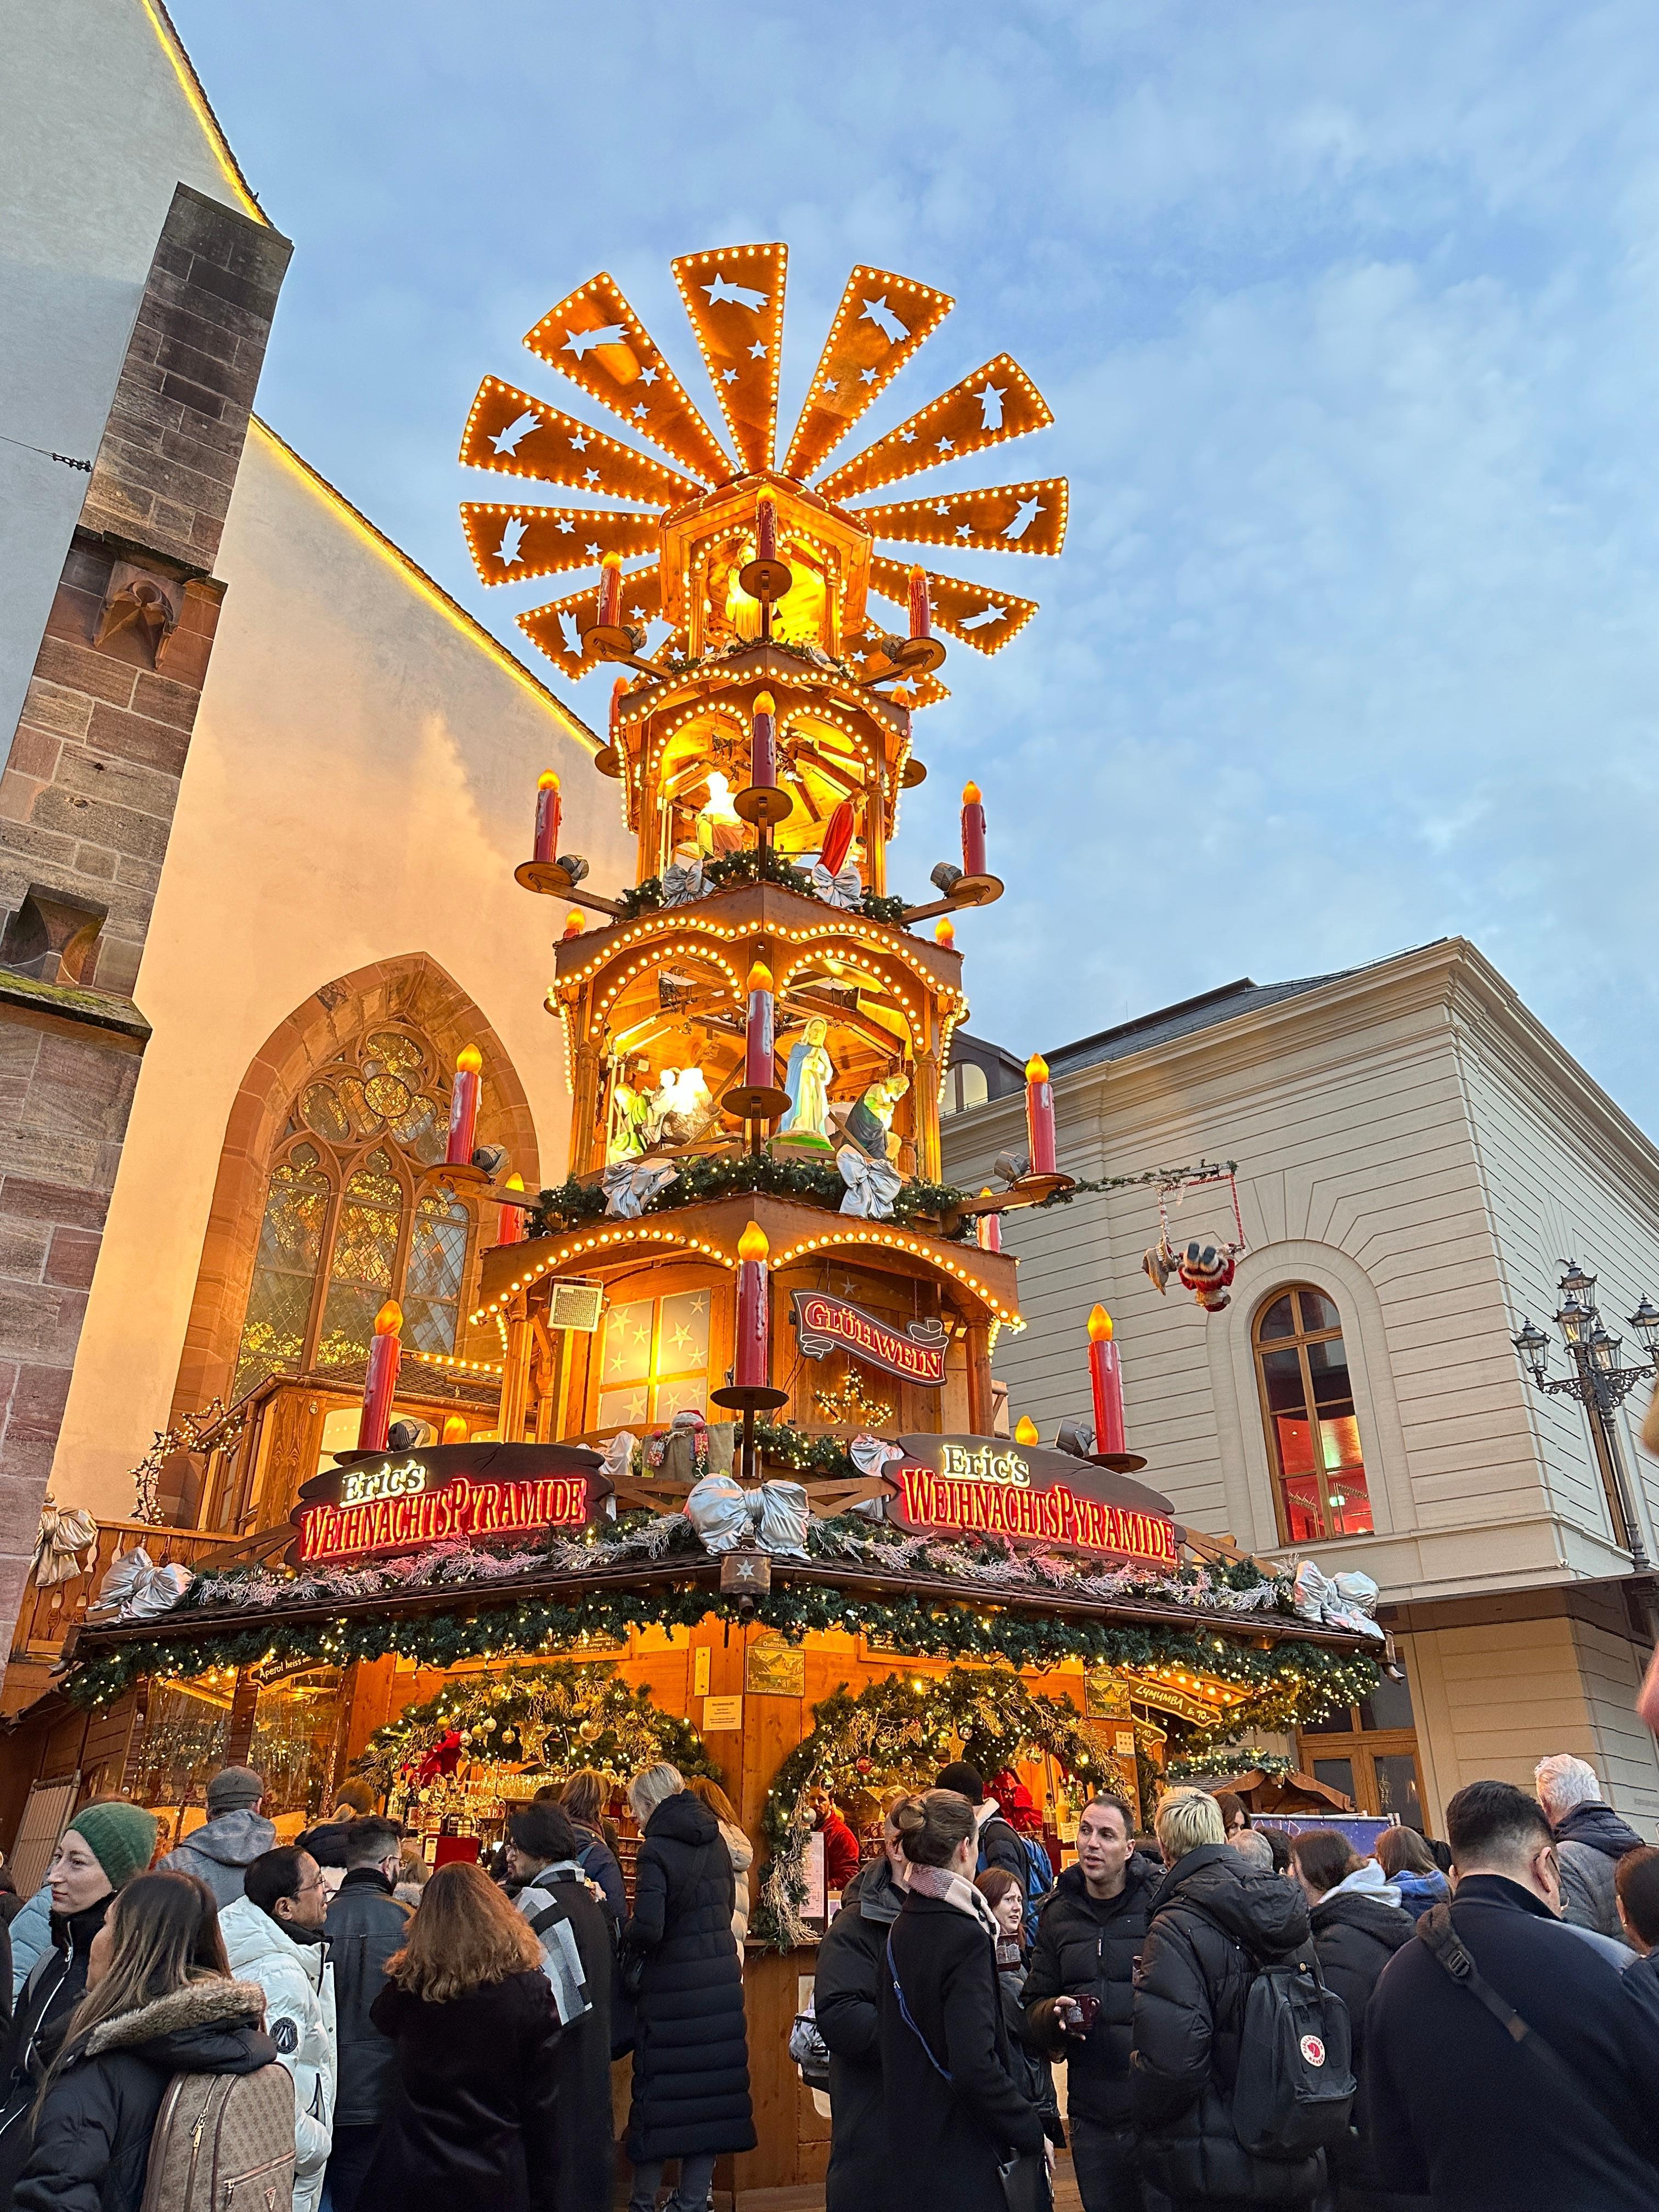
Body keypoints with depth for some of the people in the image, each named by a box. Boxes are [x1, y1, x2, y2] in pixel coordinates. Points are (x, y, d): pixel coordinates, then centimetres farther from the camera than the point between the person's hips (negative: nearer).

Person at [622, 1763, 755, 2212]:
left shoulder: (657, 1850, -15)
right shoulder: (716, 1839, 5)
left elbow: (648, 1930, -22)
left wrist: (621, 1935, -2)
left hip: (674, 1985, -6)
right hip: (722, 1977, 6)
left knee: (661, 2095, 9)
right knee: (711, 2090, 12)